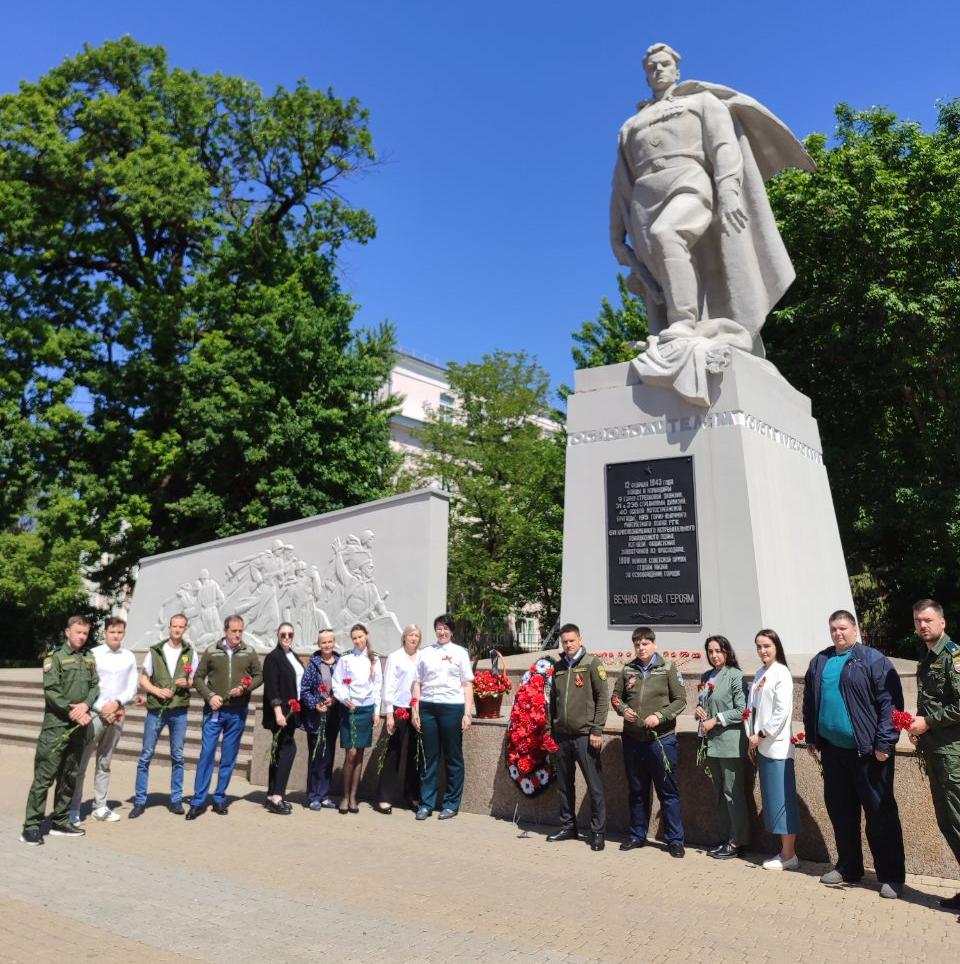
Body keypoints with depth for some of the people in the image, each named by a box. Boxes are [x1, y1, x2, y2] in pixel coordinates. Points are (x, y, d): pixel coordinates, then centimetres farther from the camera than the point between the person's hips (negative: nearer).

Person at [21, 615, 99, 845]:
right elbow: (51, 691, -12)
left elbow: (95, 687, 7)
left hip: (79, 727, 6)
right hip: (56, 725, -6)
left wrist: (85, 705, -12)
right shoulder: (55, 657, -5)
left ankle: (60, 822, 21)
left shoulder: (89, 659, 13)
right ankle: (31, 826, 1)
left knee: (70, 777, 11)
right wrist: (72, 712, -16)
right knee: (44, 776, -5)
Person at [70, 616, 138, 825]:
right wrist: (101, 709, -12)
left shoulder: (129, 657, 5)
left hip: (117, 714, 4)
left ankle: (100, 807, 18)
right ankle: (74, 808, 4)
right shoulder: (93, 654, -5)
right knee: (80, 762, -4)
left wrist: (117, 703, -10)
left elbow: (132, 687, 6)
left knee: (105, 763, 12)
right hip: (94, 713, -4)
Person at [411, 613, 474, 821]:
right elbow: (417, 684, 12)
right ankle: (426, 803, 16)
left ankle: (451, 804, 16)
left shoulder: (459, 652, 6)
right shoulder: (425, 653, 11)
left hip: (451, 707, -2)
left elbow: (467, 685, 3)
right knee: (430, 757, 7)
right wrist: (415, 711, 4)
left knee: (453, 757, 5)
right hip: (427, 707, 2)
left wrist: (467, 713, -4)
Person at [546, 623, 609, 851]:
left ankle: (598, 832, 13)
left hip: (585, 736, -5)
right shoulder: (558, 666, 11)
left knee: (595, 786, 1)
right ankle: (568, 826, 28)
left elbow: (602, 698, -7)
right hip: (561, 736, 5)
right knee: (564, 785, 14)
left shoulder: (592, 664, -4)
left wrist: (597, 731, -12)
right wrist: (550, 730, 12)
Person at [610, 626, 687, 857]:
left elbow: (680, 700, -5)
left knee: (668, 792, 4)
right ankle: (637, 835, 28)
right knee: (637, 790, 15)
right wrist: (623, 709, -8)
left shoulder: (668, 669, -4)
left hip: (661, 739, -3)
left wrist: (659, 716, -17)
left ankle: (675, 840, 16)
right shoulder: (628, 670, 5)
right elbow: (616, 696, 13)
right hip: (632, 739, 4)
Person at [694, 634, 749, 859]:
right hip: (712, 741, 7)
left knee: (733, 792, 1)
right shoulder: (706, 677, 12)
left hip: (729, 741, -7)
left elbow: (741, 710, -13)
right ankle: (723, 838, 24)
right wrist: (698, 711, 2)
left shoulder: (735, 675, -9)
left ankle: (737, 842, 11)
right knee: (720, 793, 14)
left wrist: (715, 720, -14)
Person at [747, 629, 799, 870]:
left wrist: (761, 735, -12)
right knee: (770, 799, 11)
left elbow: (782, 711, -15)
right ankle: (784, 850, 19)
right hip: (761, 745, 8)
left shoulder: (781, 673, -10)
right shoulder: (759, 674, 13)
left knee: (781, 798, -2)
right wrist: (751, 738, 9)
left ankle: (788, 855, 7)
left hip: (777, 745, -8)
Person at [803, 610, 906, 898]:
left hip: (868, 751, -6)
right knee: (839, 810, 14)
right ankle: (848, 867, 28)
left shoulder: (873, 660, -7)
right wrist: (811, 738, 14)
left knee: (880, 813, 3)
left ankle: (891, 876, 15)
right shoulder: (819, 662, 10)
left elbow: (890, 702, -12)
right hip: (832, 750, 6)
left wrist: (885, 743, -16)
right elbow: (809, 702, 16)